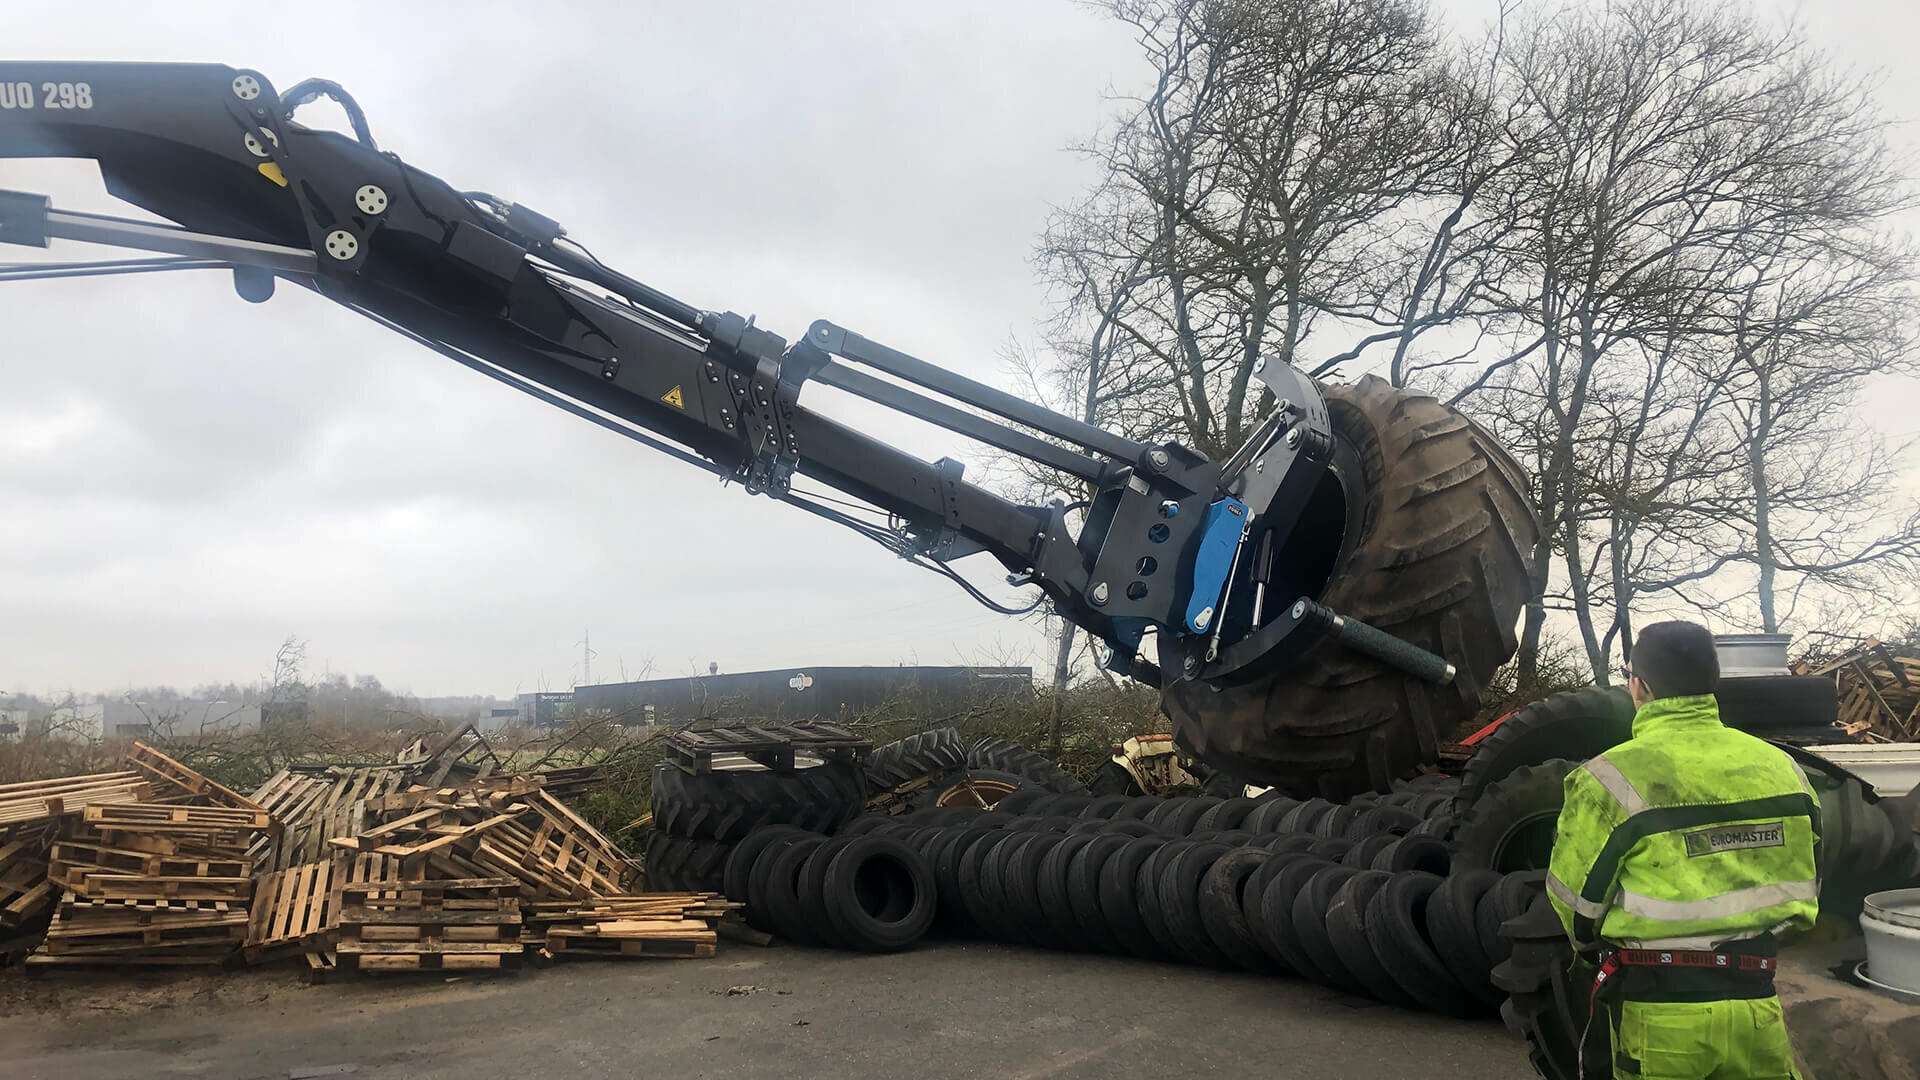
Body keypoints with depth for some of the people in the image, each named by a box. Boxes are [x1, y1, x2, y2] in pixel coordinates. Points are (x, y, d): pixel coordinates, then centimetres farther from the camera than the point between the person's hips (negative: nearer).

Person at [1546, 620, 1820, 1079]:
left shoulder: (1613, 779, -13)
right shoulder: (1780, 767, 3)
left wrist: (1593, 946, 16)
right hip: (1757, 1005, 4)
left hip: (1660, 1016, -4)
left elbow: (1575, 899, -6)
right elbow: (1805, 883, 13)